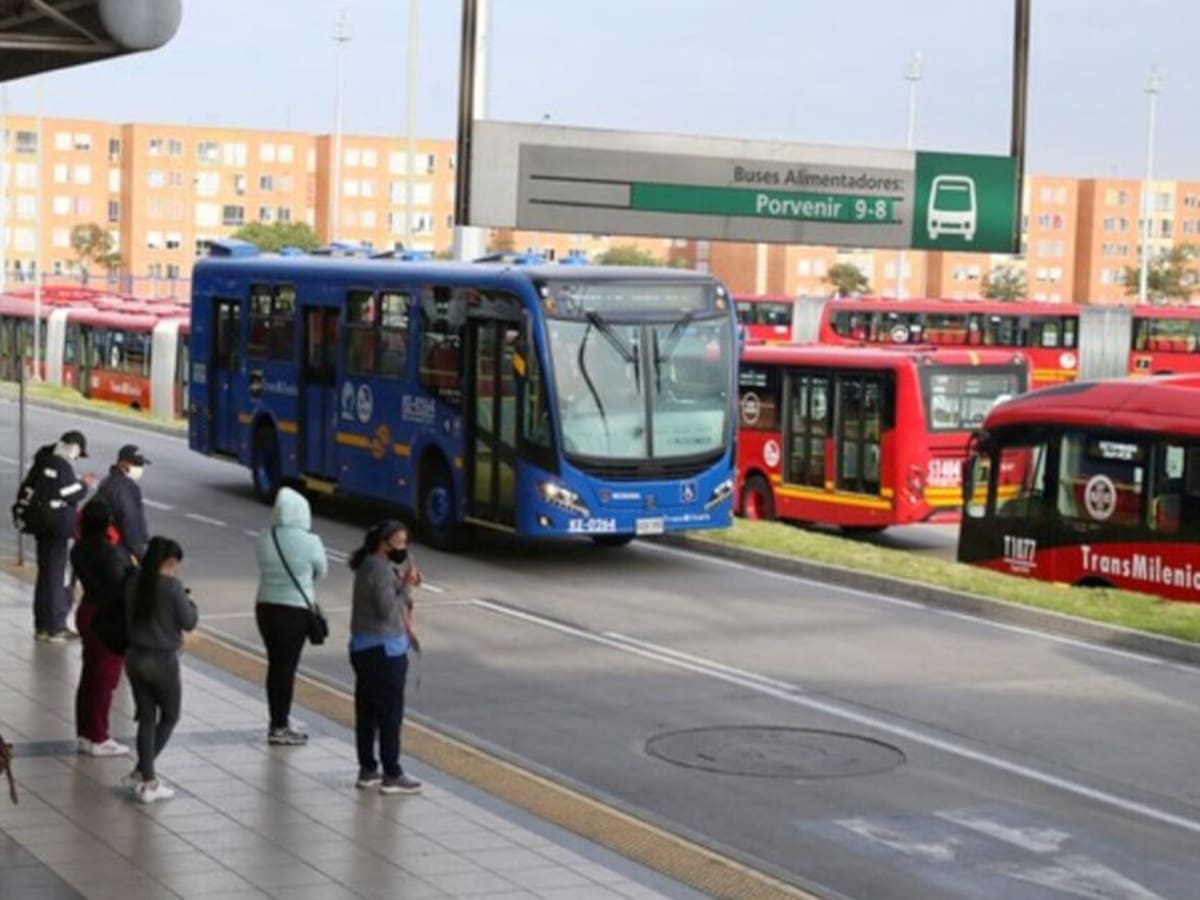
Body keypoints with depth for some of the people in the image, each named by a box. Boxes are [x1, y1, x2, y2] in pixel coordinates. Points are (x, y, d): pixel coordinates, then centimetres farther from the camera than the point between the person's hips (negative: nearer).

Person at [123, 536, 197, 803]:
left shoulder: (134, 583, 1)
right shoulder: (172, 586, -15)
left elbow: (130, 619, 10)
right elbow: (189, 622, -11)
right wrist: (187, 601, 7)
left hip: (135, 657, 5)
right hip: (163, 660, -5)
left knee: (146, 718, 13)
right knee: (169, 717, 13)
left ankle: (147, 780, 13)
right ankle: (142, 772, 6)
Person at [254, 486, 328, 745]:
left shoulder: (264, 539, -3)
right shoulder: (309, 542, -14)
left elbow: (266, 568, 6)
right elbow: (321, 571, 1)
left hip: (265, 607, 5)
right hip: (295, 610, -5)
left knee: (274, 664, 14)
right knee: (287, 666, 2)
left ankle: (277, 723, 22)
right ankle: (280, 727, 6)